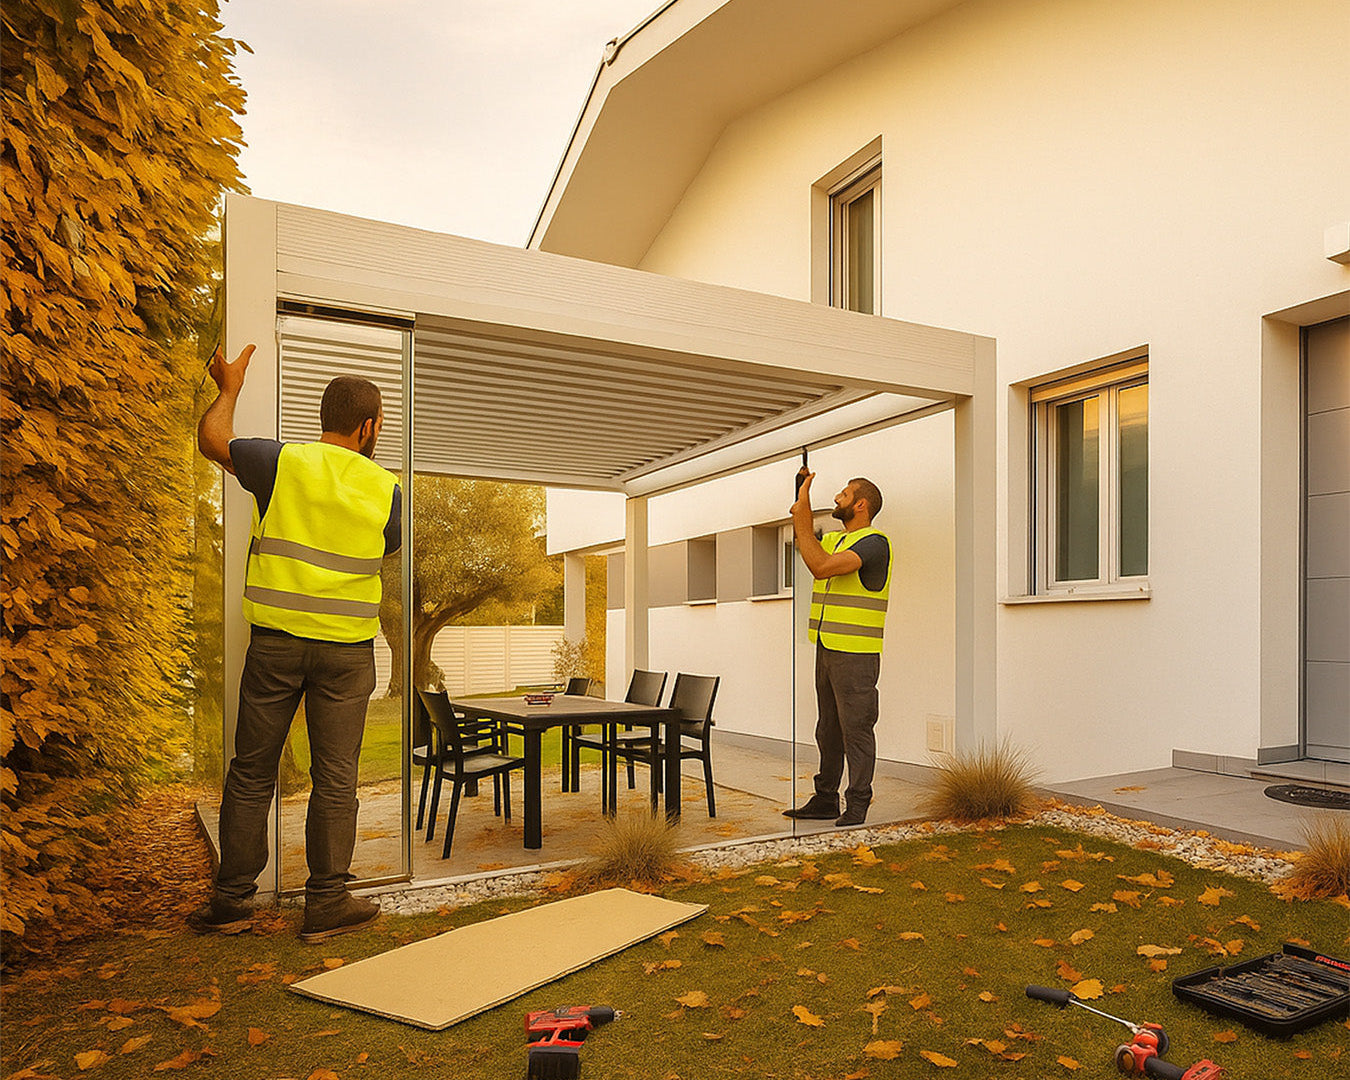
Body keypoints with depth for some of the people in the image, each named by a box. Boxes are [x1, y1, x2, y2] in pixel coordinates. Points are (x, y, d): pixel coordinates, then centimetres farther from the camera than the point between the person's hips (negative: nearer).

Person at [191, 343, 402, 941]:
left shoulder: (284, 462, -3)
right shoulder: (385, 489, -2)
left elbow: (212, 439, 12)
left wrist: (229, 387, 29)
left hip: (275, 640, 1)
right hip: (346, 647, -1)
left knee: (251, 773, 12)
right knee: (334, 778, 7)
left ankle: (232, 899, 21)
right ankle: (326, 903, 14)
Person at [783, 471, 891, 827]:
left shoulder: (875, 542, -13)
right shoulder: (834, 540, 15)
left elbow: (820, 567, -24)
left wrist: (800, 518, -19)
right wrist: (803, 491, 16)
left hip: (856, 655, -9)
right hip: (826, 650, 9)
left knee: (856, 731, -2)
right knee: (828, 730, 15)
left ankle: (857, 807, 7)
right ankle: (825, 800, 25)